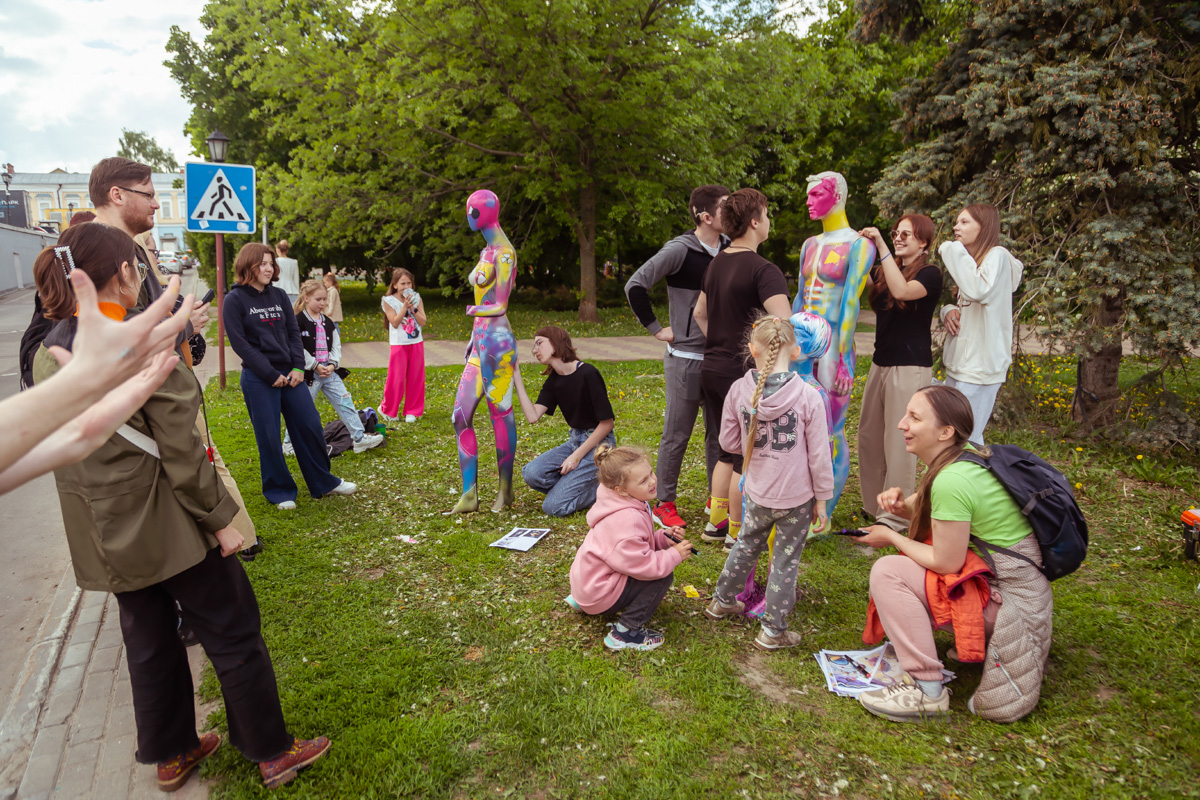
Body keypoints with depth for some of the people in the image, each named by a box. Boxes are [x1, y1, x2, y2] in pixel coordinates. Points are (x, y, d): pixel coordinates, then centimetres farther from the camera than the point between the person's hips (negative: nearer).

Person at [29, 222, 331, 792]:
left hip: (107, 536, 7)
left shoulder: (48, 354, 1)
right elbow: (180, 451, -19)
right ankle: (273, 753, 22)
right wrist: (220, 519, -10)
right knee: (234, 637, 8)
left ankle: (172, 753, 38)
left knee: (149, 641, 21)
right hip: (166, 526, -7)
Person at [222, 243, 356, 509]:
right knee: (269, 437, 1)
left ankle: (324, 483, 20)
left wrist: (298, 367, -4)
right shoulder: (235, 300, -4)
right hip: (258, 379, -4)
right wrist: (270, 375, -13)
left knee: (310, 426, 5)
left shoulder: (279, 295, 10)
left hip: (289, 374, 5)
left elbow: (293, 332, 10)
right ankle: (280, 492, 17)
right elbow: (239, 342, -9)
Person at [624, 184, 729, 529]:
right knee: (677, 435, 3)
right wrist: (656, 329, -12)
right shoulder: (681, 250, -13)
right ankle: (665, 504, 18)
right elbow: (635, 286, -15)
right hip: (685, 358, -6)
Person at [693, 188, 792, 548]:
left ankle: (715, 521, 29)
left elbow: (700, 313, 22)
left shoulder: (717, 263, 10)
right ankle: (737, 532, 17)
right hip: (743, 373, -8)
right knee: (746, 457, 6)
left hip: (712, 368, 8)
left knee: (727, 451, 20)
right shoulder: (763, 270, -17)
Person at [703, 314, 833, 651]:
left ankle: (723, 601, 45)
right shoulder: (808, 397, -16)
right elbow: (818, 457, -10)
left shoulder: (739, 391, -10)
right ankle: (773, 631, 24)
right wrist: (822, 500, 1)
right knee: (785, 561, 12)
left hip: (757, 495, 3)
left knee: (746, 545, 26)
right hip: (797, 499, -3)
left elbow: (728, 442, 1)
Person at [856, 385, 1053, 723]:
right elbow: (926, 510, 15)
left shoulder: (952, 481, -27)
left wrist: (891, 537, -8)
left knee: (887, 572, -19)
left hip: (1008, 600, -10)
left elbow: (946, 562, -21)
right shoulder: (967, 454, 1)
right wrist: (900, 503, -7)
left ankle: (927, 691, -11)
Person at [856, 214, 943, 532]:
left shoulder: (930, 274, -7)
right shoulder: (886, 270, 14)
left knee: (898, 442, -4)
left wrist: (881, 248, -24)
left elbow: (902, 291, -26)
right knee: (869, 435, 11)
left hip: (911, 367, -7)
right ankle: (874, 505, 25)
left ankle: (894, 519, 6)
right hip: (881, 363, 7)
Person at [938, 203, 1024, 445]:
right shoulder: (972, 260, 18)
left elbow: (978, 291, -29)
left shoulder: (997, 255, -9)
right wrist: (949, 311, 1)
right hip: (959, 362, 9)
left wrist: (954, 251, -18)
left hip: (979, 367, -9)